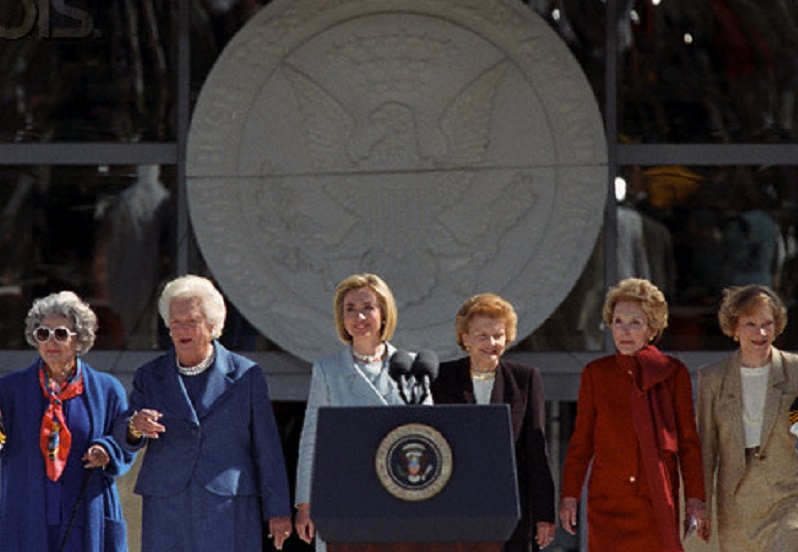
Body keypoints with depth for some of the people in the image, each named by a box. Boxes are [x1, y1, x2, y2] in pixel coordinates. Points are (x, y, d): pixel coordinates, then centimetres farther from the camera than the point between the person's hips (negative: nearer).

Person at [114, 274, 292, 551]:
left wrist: (277, 511, 3)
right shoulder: (150, 376, 10)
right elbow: (123, 434, 3)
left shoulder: (245, 375, 4)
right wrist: (136, 427, -23)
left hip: (228, 509, -2)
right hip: (166, 510, 2)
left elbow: (267, 448, 5)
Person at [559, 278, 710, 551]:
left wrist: (695, 499, 2)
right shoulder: (595, 374, 8)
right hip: (607, 503, 1)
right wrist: (569, 495, 5)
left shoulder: (673, 373, 5)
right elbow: (582, 440, 12)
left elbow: (688, 441, 8)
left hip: (657, 500, -1)